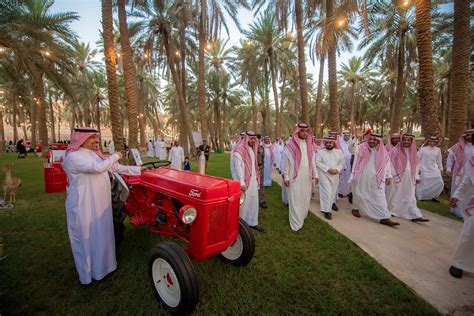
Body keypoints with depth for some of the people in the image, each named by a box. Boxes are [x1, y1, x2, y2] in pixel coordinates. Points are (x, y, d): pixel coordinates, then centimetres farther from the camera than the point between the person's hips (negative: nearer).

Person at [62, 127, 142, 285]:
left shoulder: (96, 155, 11)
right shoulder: (73, 156, -16)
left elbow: (116, 168, 13)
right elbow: (98, 167, -28)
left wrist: (139, 170, 9)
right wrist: (115, 156, -13)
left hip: (101, 204, 8)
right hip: (84, 206, -8)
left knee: (102, 235, 19)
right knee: (87, 239, 8)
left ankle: (101, 264, 38)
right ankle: (88, 272, 27)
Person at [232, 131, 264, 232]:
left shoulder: (252, 149, 11)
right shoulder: (239, 150, -15)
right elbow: (238, 167, -19)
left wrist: (257, 178, 14)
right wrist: (242, 182, -23)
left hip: (253, 179, 8)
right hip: (244, 180, -8)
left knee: (254, 202, 12)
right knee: (243, 203, 3)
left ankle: (252, 223, 25)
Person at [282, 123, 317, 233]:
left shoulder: (309, 144, 9)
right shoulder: (291, 145, -8)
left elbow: (312, 161, 14)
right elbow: (286, 162, -7)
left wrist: (315, 174, 12)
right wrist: (286, 177, -9)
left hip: (307, 177, 5)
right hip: (295, 177, -5)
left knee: (305, 199, 15)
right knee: (295, 200, 0)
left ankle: (302, 217, 35)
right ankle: (296, 224, 10)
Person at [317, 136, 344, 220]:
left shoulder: (339, 152, 6)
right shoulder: (321, 152, -3)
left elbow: (341, 163, 8)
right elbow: (318, 163, -9)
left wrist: (337, 170, -11)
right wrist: (328, 169, -17)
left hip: (335, 176, 4)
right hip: (324, 175, -4)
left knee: (332, 193, 11)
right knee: (327, 192, -9)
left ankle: (327, 208, 27)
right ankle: (326, 210, 2)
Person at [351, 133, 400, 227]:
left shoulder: (383, 151, 6)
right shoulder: (362, 147, 0)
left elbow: (387, 164, 11)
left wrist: (389, 176, 9)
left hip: (376, 179, 2)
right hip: (361, 177, -1)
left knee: (379, 196, -4)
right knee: (359, 194, 13)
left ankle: (384, 218, -3)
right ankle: (355, 208, 34)